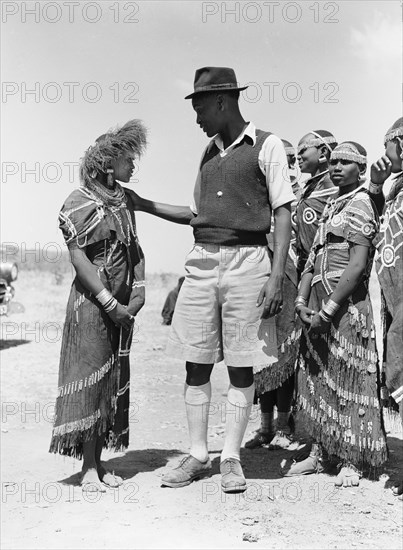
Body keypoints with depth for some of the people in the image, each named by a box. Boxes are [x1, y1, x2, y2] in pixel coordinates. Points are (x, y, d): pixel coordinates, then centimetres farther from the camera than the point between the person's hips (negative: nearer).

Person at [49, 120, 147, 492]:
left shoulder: (126, 200, 12)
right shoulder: (79, 203, -8)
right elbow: (78, 258, -13)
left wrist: (139, 290, 1)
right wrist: (110, 302, -16)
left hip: (122, 304, 7)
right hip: (91, 301, -7)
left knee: (115, 380, 7)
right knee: (90, 379, -5)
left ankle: (98, 462, 14)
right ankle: (88, 468, 1)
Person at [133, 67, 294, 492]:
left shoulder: (266, 146, -1)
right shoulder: (209, 152, 17)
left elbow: (283, 213, -5)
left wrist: (277, 276, -13)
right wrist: (144, 205, 18)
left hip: (246, 260, -5)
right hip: (202, 260, 6)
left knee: (241, 365, 0)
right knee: (196, 363, 4)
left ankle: (231, 458, 8)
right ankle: (197, 456, 13)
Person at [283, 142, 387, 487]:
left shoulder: (360, 206, -8)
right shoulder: (331, 206, 18)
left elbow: (358, 266, -17)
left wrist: (326, 311, -19)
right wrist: (301, 300, 2)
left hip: (347, 303, -8)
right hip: (319, 304, 8)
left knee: (348, 381, -3)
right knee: (316, 378, 11)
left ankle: (352, 462, 6)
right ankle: (318, 453, 21)